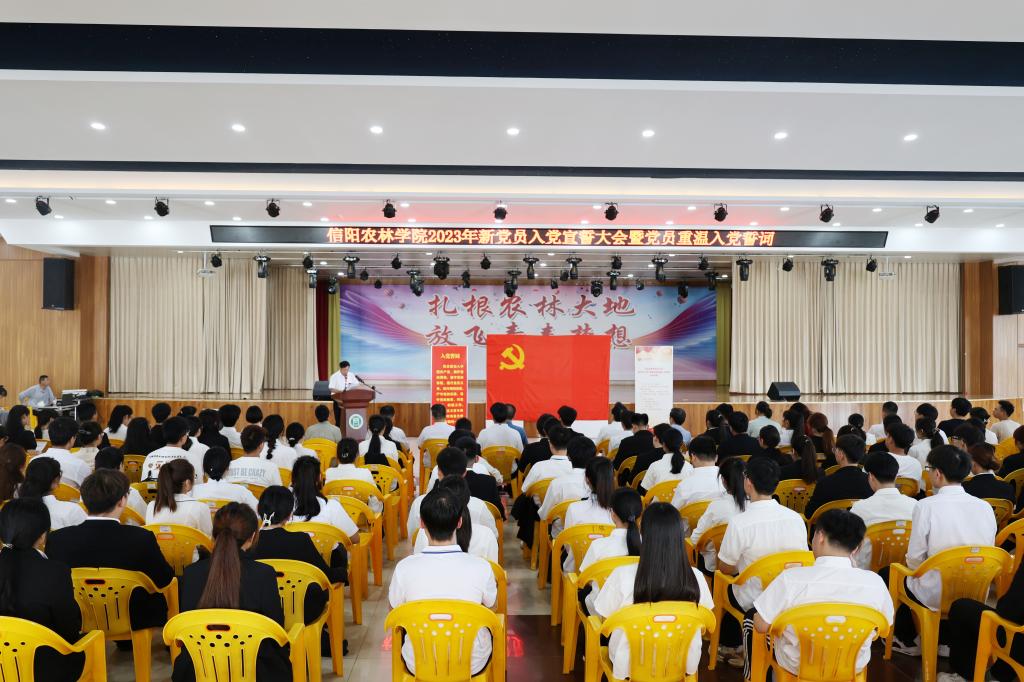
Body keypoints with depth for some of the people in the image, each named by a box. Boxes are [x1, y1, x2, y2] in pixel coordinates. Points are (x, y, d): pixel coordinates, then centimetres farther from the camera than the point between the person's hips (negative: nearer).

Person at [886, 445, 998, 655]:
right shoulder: (985, 507, -4)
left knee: (887, 574, 19)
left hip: (936, 596, -5)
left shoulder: (926, 506, -19)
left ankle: (907, 641, 29)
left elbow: (914, 559, -14)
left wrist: (913, 564, 9)